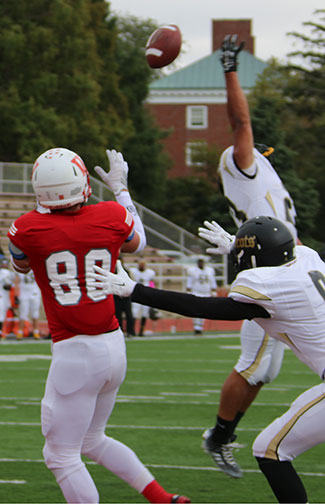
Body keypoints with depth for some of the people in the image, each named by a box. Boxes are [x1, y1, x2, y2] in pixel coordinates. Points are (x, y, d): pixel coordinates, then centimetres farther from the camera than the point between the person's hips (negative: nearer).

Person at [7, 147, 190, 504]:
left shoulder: (28, 229, -13)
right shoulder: (112, 217, -5)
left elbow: (20, 266, 13)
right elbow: (136, 244, 22)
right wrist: (121, 189, 32)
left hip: (74, 353, -5)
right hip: (114, 344, 6)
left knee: (61, 455, 5)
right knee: (92, 441, 25)